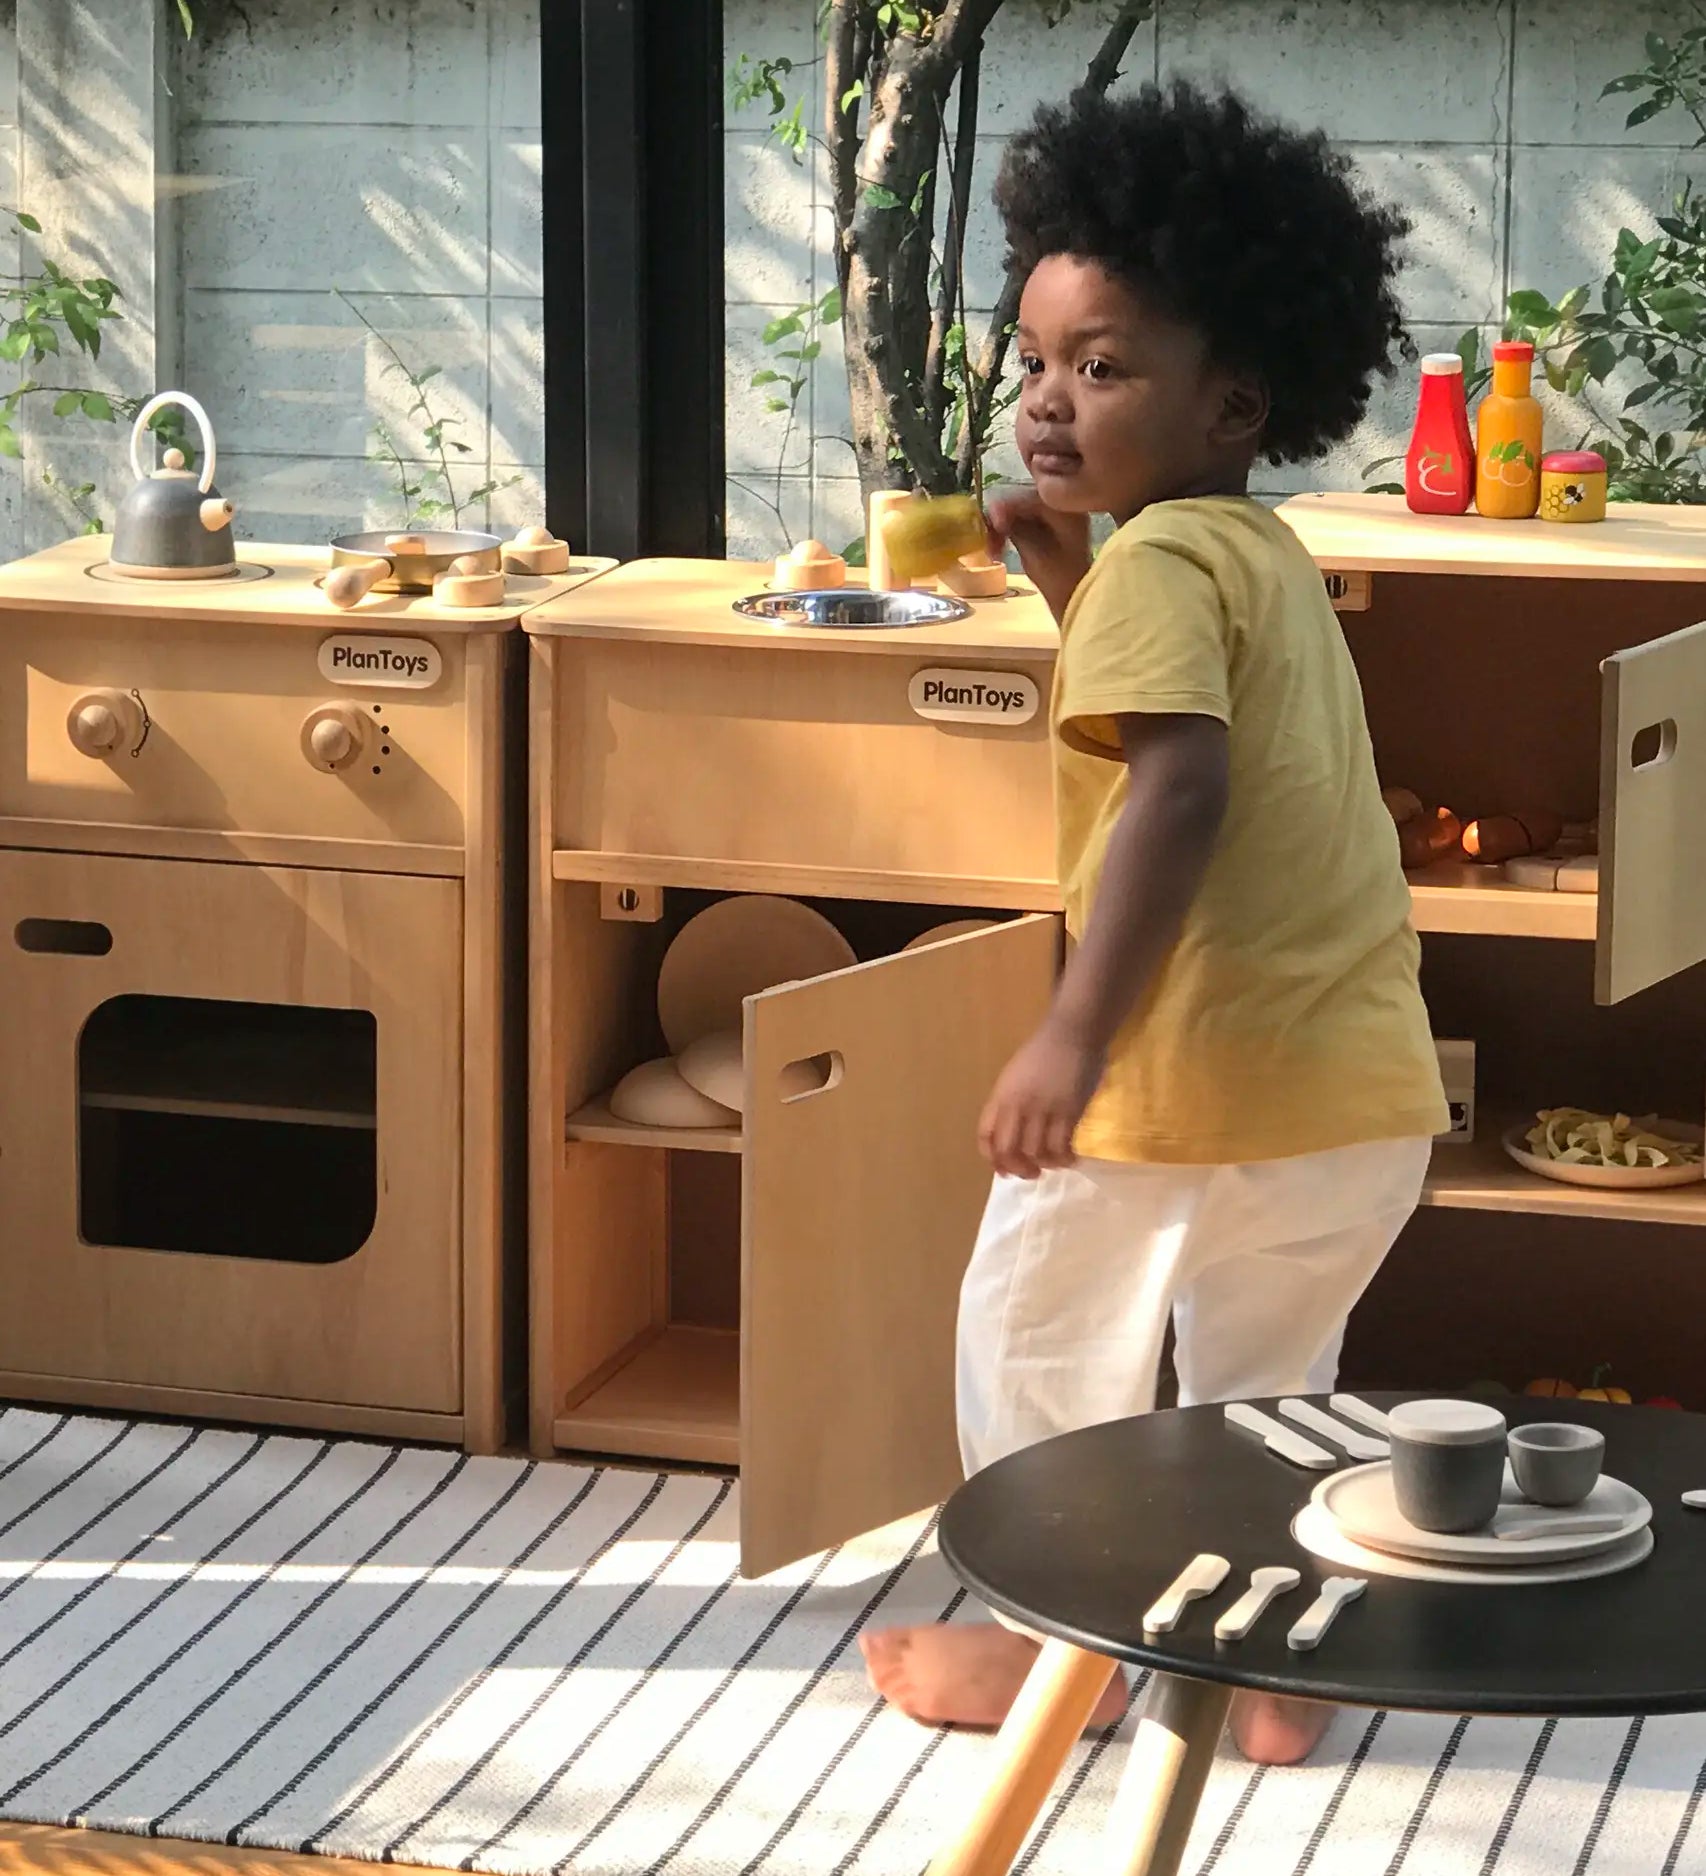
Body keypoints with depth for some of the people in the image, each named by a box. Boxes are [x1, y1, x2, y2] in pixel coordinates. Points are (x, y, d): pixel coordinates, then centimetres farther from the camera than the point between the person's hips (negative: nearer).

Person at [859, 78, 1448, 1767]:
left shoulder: (1155, 564, -12)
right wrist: (1068, 579, 19)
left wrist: (1078, 1033, -34)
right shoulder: (1267, 557, 17)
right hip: (1368, 1090, 8)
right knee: (1265, 1376, 24)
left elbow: (1181, 786, -27)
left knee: (1034, 1322, 13)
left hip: (1209, 1075, -8)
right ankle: (1272, 1659, 29)